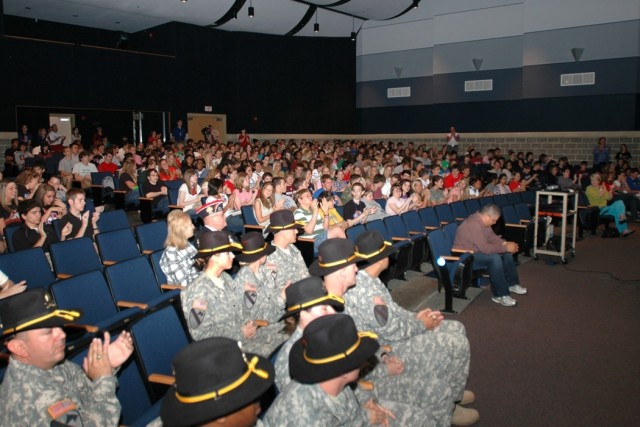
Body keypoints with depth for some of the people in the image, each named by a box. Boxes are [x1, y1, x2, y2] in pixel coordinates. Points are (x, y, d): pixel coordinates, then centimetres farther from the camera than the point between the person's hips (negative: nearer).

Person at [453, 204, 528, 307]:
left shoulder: (482, 220, 1)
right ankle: (500, 295, -23)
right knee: (495, 258, -30)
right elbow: (485, 248, -31)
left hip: (478, 250, 11)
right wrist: (506, 248, -21)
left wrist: (506, 243, -4)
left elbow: (492, 237, 13)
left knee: (506, 254, 6)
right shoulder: (474, 225, -30)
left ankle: (512, 284, 20)